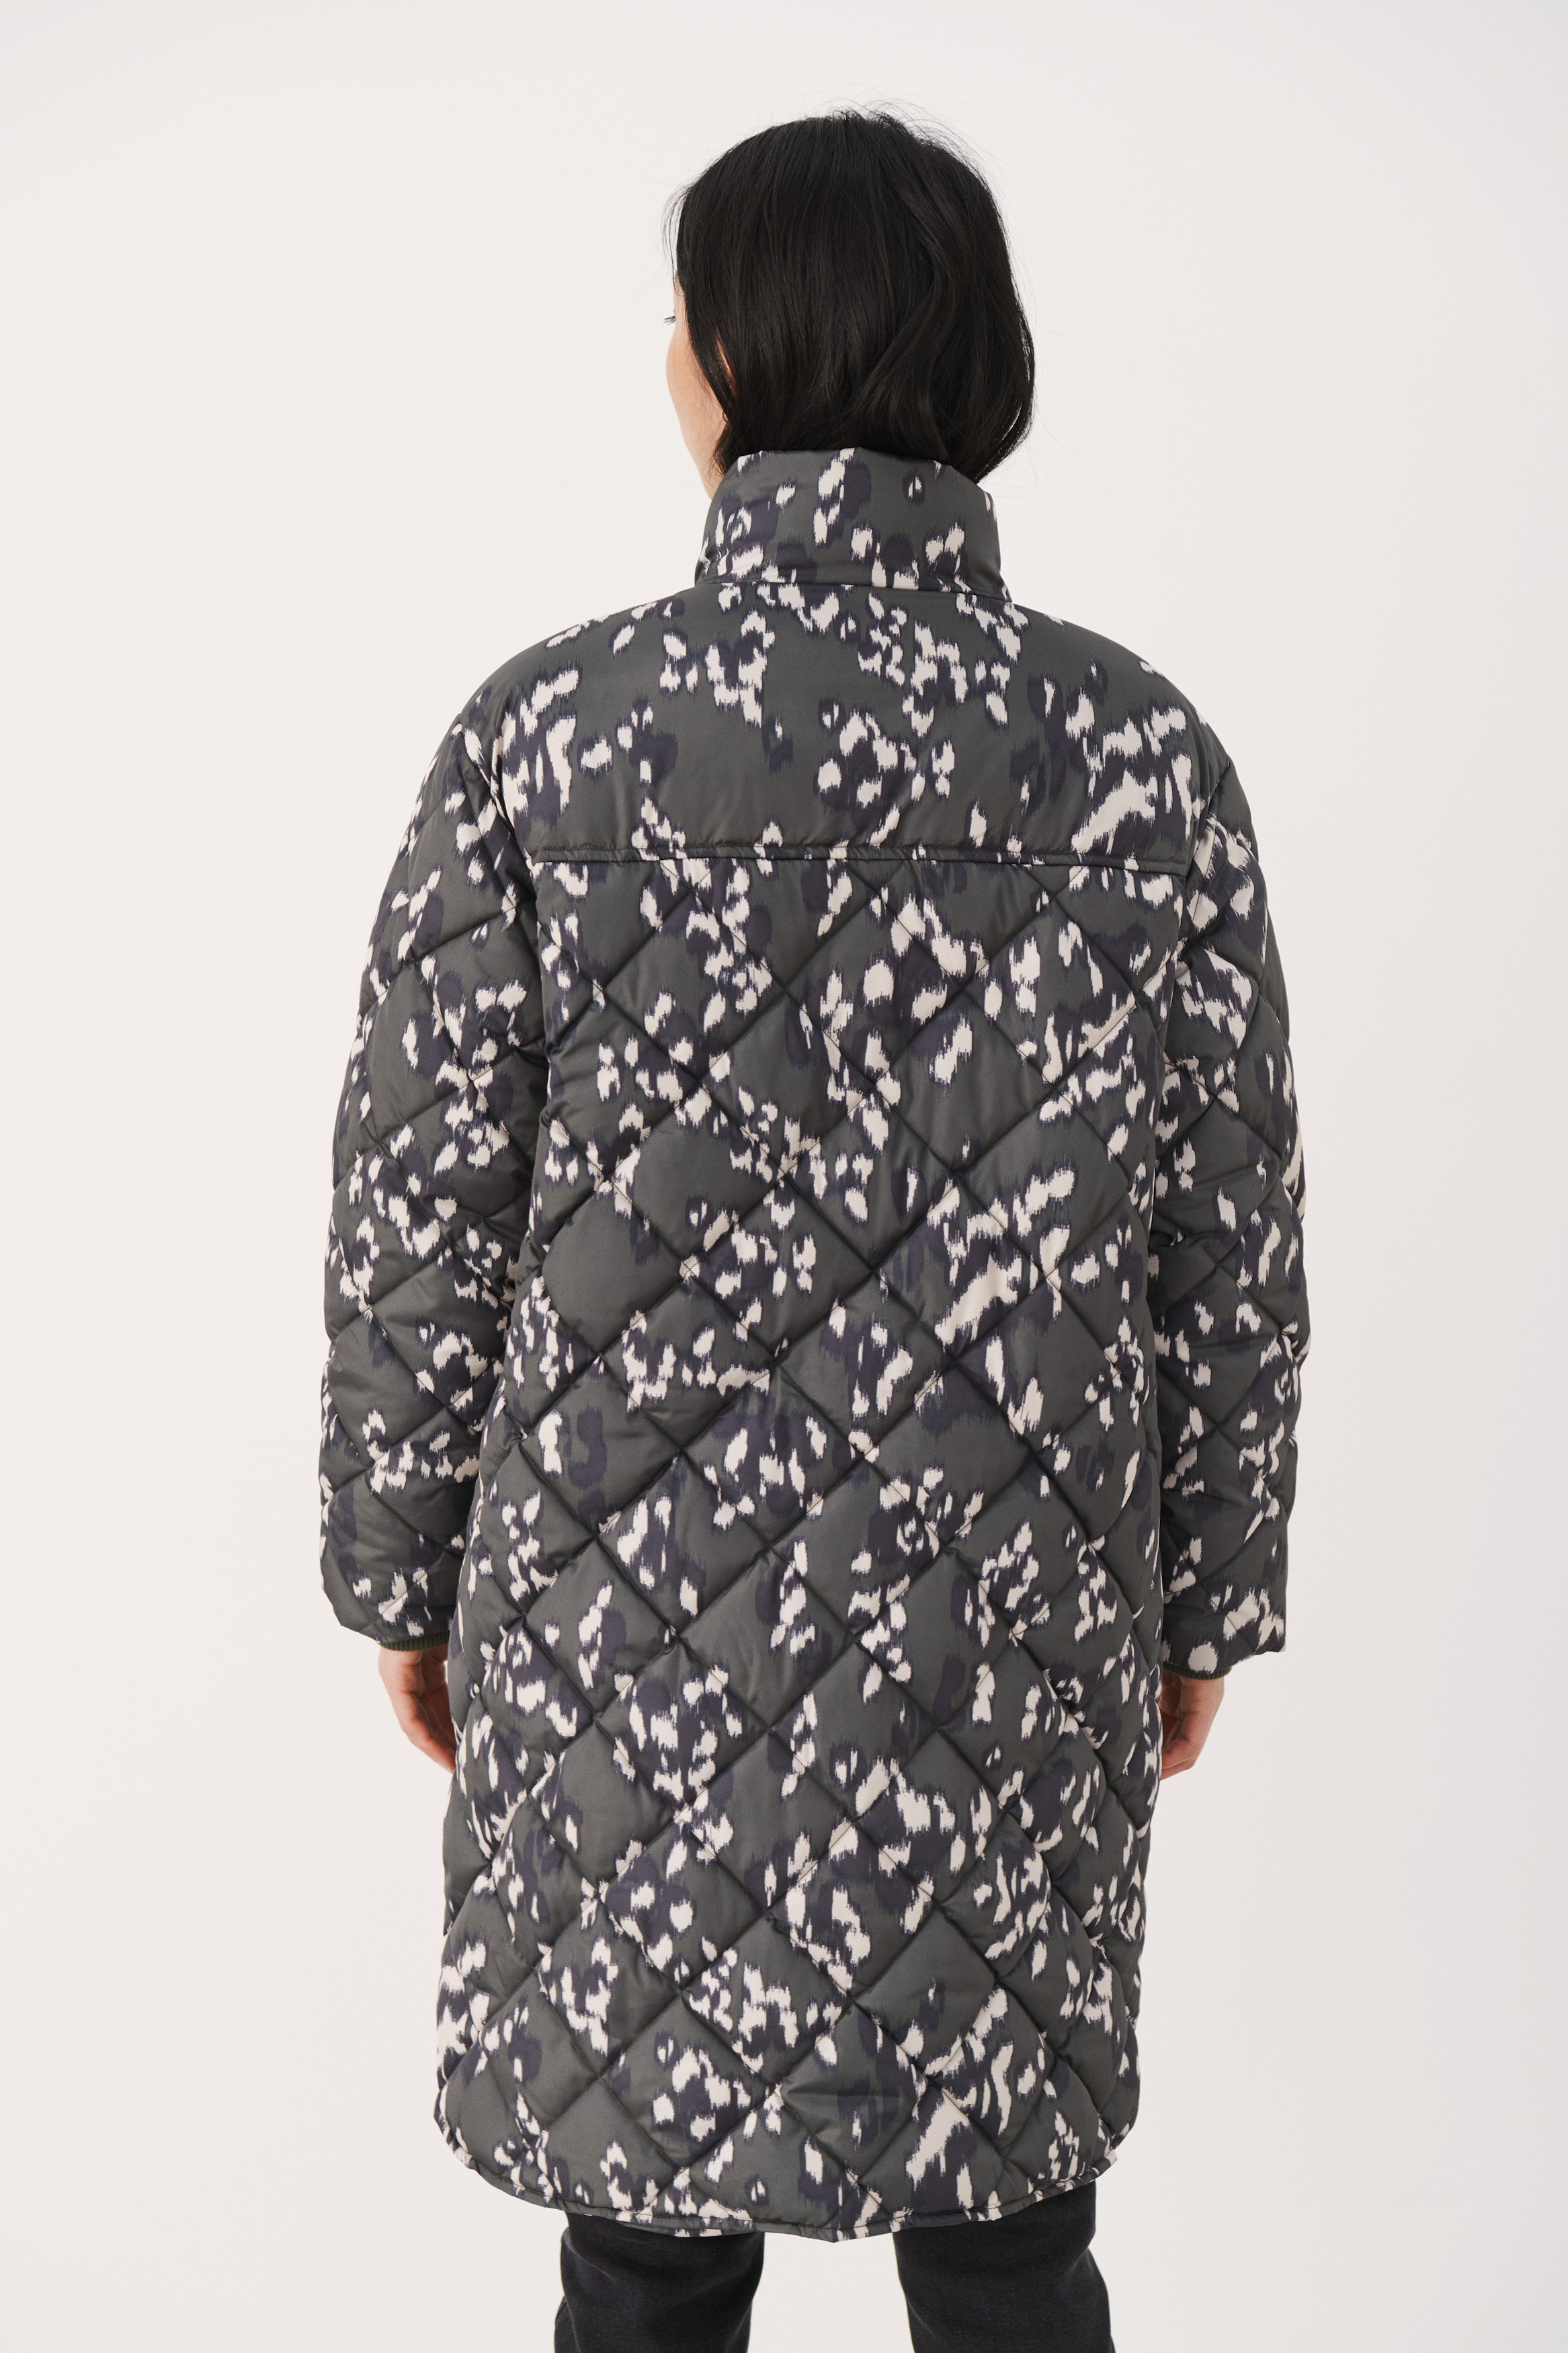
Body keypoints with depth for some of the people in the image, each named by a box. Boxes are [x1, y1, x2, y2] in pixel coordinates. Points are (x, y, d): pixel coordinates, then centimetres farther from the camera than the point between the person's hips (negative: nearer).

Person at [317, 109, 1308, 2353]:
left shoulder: (550, 733, -11)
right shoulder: (1144, 751, -6)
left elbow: (424, 1217, -6)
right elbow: (1235, 1242, -1)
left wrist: (403, 1569, 8)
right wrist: (1203, 1600, 12)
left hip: (637, 1621, -1)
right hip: (1013, 1641, 2)